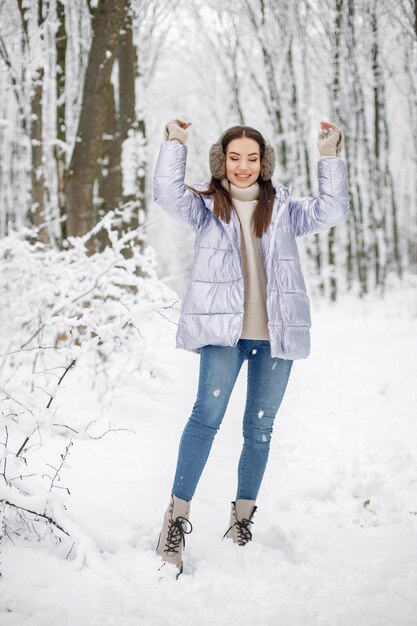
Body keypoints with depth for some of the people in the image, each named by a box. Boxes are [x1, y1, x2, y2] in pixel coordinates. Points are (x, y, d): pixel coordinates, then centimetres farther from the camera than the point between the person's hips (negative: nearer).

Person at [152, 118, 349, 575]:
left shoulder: (283, 208, 14)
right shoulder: (207, 206, 10)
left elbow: (330, 212, 3)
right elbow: (169, 194, -6)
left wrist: (330, 158, -4)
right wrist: (175, 145, -15)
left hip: (274, 333, 3)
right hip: (223, 329, -3)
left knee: (260, 426, 8)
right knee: (207, 413, -18)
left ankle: (243, 518, 22)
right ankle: (177, 516, -15)